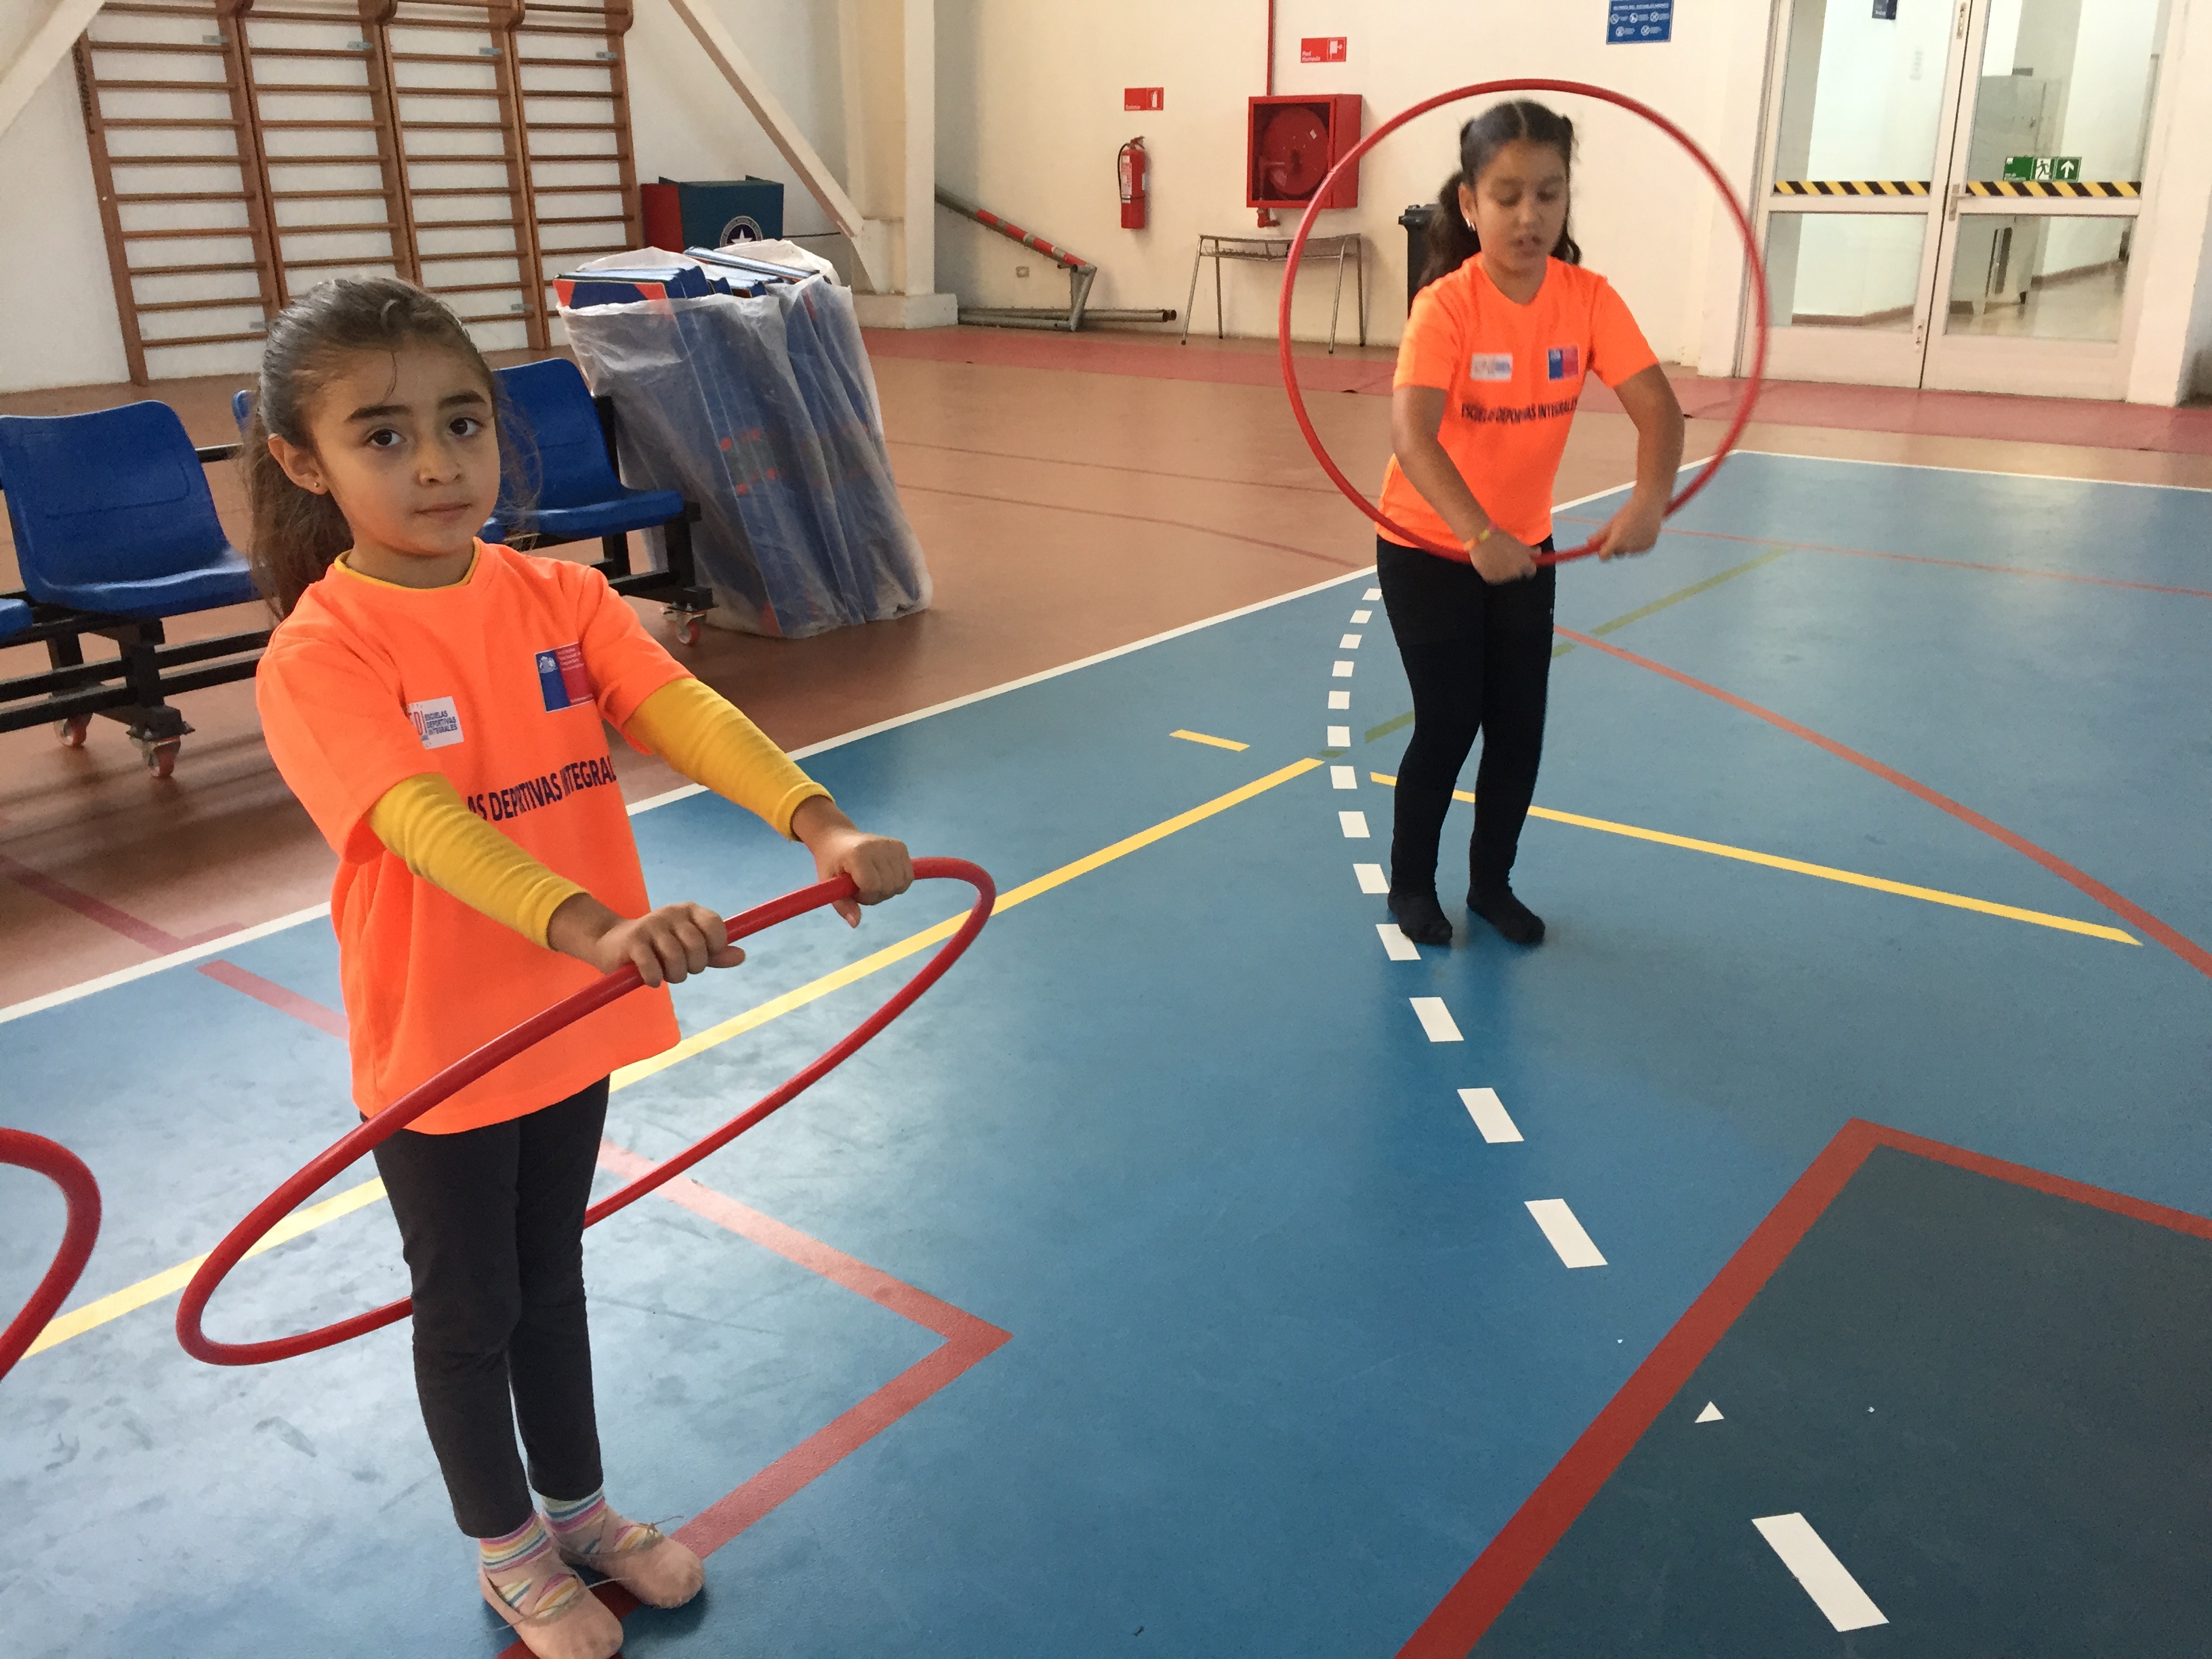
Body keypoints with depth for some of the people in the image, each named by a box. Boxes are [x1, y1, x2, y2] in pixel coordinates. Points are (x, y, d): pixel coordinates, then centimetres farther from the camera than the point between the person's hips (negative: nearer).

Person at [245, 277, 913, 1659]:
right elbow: (425, 822, -36)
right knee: (468, 1313, 16)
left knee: (551, 1283, 24)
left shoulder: (559, 595, -6)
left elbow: (686, 712, -21)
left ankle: (580, 1508, 47)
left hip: (570, 1020, 4)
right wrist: (591, 926, -53)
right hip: (436, 1050, -4)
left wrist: (821, 825, -38)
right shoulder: (319, 653, -20)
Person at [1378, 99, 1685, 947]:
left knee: (1520, 729, 7)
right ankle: (1410, 885, 22)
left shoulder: (1588, 298, -12)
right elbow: (1411, 436, -37)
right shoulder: (1446, 305, -24)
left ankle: (1492, 882, 28)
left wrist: (1648, 501, -39)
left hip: (1524, 545, 4)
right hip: (1427, 547, -4)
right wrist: (1478, 536, -51)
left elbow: (1657, 408, -20)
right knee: (1448, 726, -1)